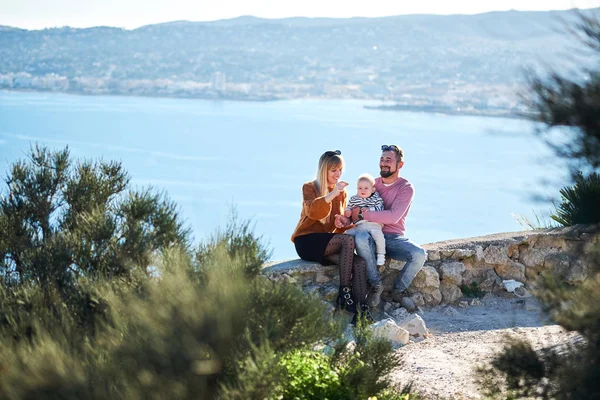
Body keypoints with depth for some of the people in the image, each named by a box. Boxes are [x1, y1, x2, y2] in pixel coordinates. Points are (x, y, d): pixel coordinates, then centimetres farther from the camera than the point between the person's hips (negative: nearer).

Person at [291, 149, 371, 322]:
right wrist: (332, 194, -32)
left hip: (328, 244, 6)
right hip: (307, 242, -5)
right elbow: (312, 211, -20)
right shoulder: (310, 188, 1)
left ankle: (362, 311, -31)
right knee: (348, 240, -32)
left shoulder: (342, 193, 18)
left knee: (360, 263, -24)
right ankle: (344, 292, -27)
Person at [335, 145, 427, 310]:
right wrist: (346, 220, -12)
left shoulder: (406, 188, -2)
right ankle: (376, 285, -18)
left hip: (394, 238, -1)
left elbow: (393, 217, -18)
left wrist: (365, 214, -21)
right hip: (372, 236, 1)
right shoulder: (372, 184, 10)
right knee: (360, 237, -36)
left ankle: (399, 290, -3)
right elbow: (357, 212, 11)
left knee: (420, 254, -30)